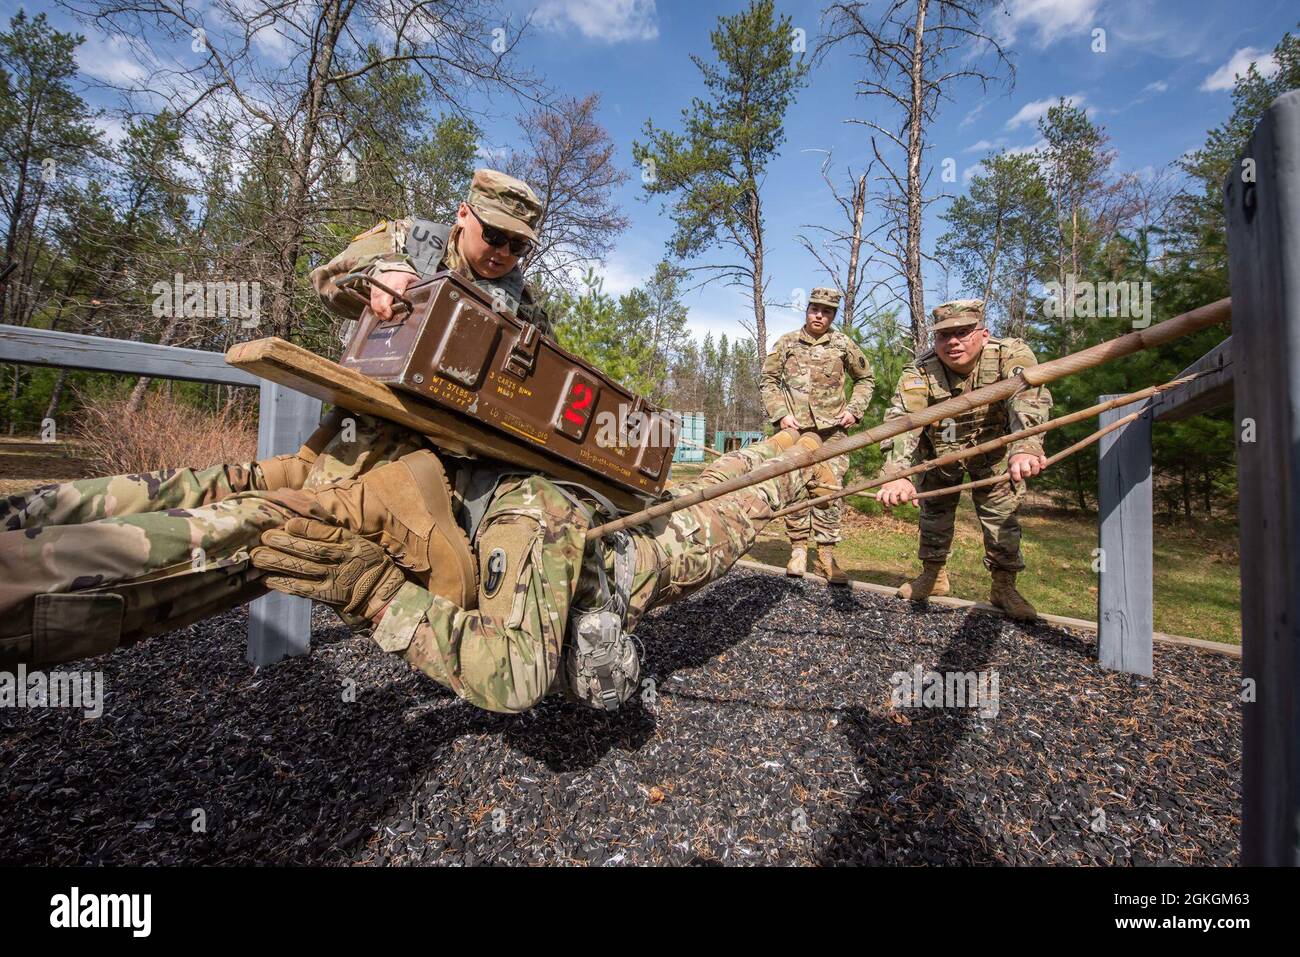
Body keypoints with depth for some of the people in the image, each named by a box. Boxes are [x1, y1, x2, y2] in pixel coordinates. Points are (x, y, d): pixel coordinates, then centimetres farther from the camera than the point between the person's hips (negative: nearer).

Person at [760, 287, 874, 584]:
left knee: (830, 491, -2)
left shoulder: (843, 344, 7)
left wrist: (854, 409, 4)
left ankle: (826, 556, 6)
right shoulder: (786, 343, 6)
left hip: (831, 429, 0)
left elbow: (866, 379, 18)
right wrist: (780, 414, -5)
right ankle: (798, 550, 13)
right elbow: (769, 381, 7)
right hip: (795, 428, 0)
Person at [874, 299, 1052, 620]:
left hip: (993, 449, 0)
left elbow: (1028, 396, -47)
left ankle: (1004, 585, 16)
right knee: (934, 509, 7)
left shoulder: (1012, 355, -28)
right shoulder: (919, 372, -29)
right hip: (938, 450, 1)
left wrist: (1026, 447, -68)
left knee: (1003, 513, -3)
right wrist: (897, 474, -62)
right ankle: (933, 575, 27)